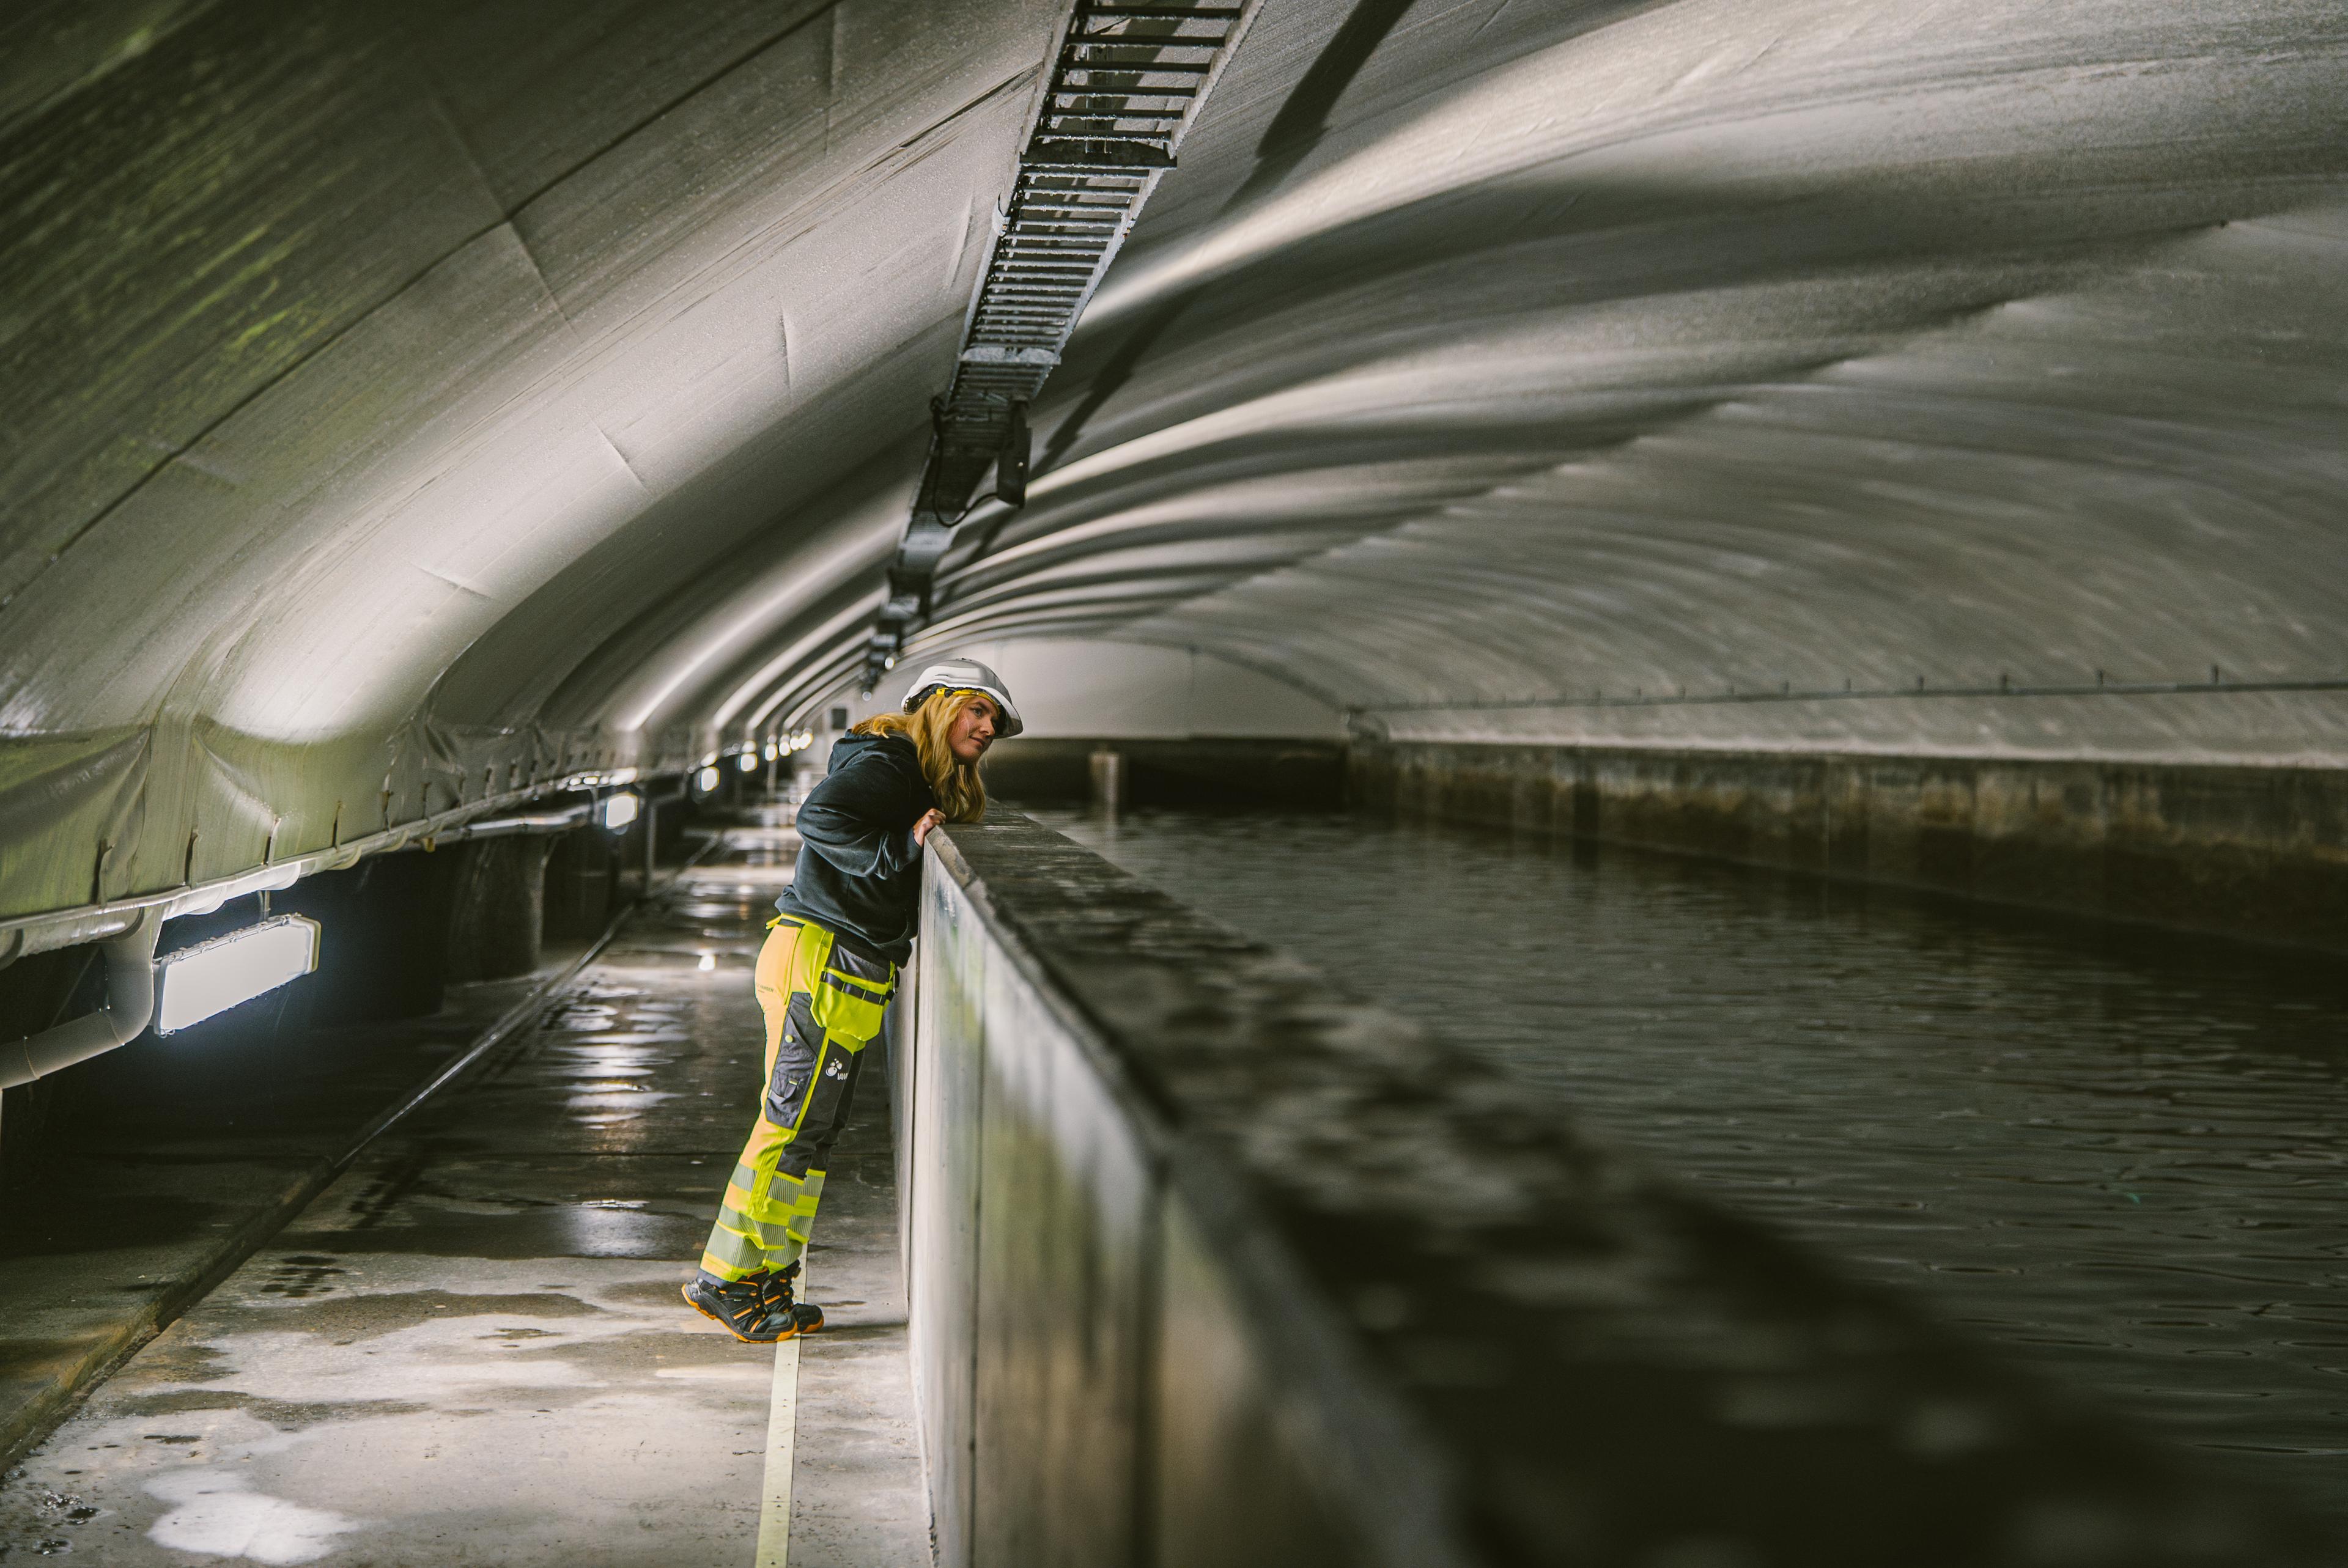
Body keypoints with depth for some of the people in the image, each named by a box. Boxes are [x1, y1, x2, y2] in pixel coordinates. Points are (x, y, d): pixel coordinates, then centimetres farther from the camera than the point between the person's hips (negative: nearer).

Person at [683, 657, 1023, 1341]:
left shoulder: (928, 783, 21)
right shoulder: (882, 762, -9)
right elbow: (818, 817, -24)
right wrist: (902, 849, -22)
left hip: (851, 973, 10)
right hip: (824, 958, -10)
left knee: (813, 1127, 11)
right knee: (793, 1123, -8)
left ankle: (765, 1283, 16)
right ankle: (728, 1278, -3)